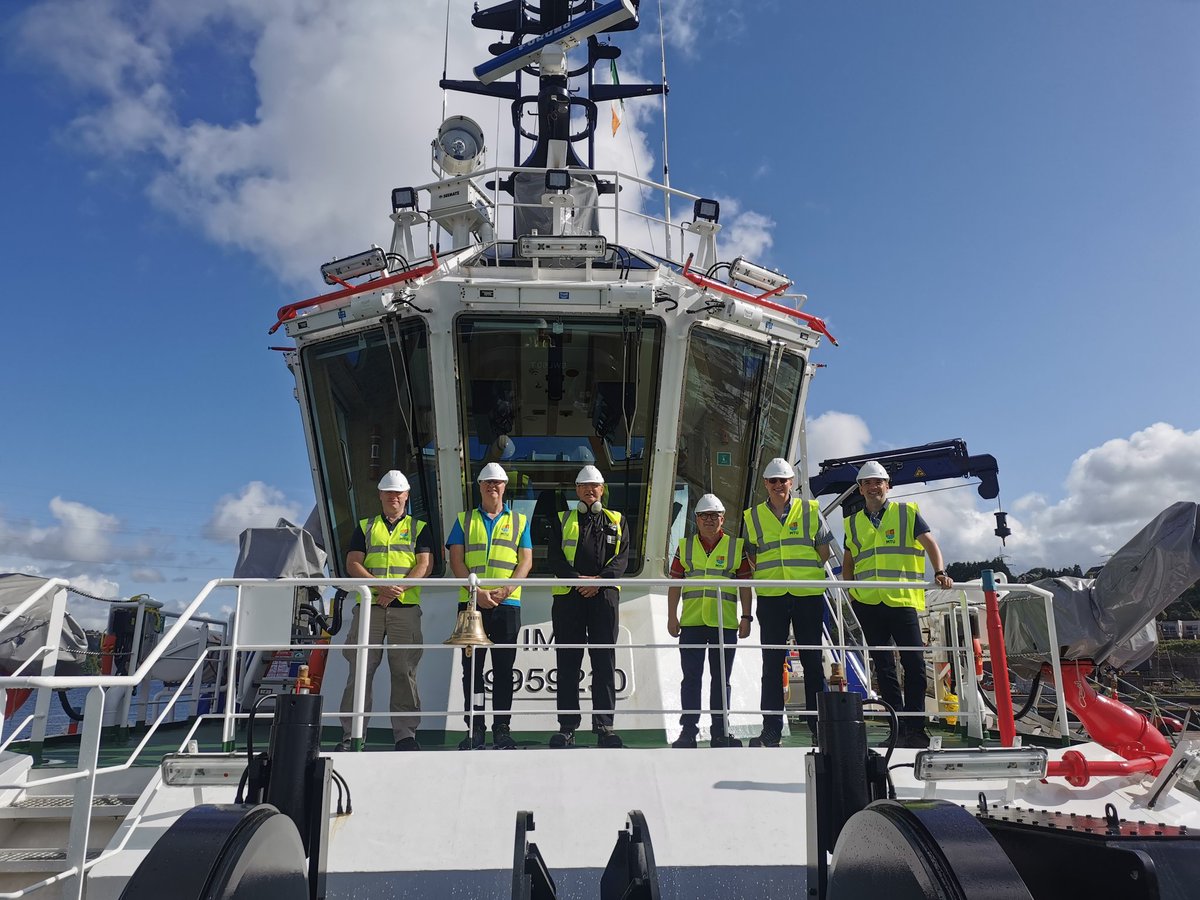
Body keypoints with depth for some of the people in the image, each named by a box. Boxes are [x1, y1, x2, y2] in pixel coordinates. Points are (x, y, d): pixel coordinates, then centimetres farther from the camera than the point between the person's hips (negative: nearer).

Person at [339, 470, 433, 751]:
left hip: (405, 608, -1)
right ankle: (351, 735, 8)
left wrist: (396, 589, -14)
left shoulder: (419, 528, 13)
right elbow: (352, 564, 5)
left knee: (404, 672, -1)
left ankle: (405, 735, 5)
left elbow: (425, 565, 1)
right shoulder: (366, 527, 16)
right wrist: (380, 587, -12)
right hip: (369, 606, 1)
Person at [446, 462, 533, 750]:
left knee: (504, 668, 3)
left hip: (507, 604, 0)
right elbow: (456, 560, 3)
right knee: (472, 667, 3)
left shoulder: (519, 520, 12)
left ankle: (502, 728, 10)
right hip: (471, 602, 0)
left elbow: (526, 561, 4)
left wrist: (505, 590, -12)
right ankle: (475, 729, 10)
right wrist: (477, 591, -12)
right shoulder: (465, 520, 12)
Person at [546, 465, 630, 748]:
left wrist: (599, 580, -13)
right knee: (568, 663, 1)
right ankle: (567, 727, 7)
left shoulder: (617, 521, 17)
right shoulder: (563, 520, 15)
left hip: (604, 595, 0)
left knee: (605, 662, -2)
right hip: (568, 596, 0)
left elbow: (622, 557, 4)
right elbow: (555, 557, 3)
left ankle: (604, 726, 3)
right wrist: (577, 579, -14)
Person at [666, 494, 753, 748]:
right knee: (691, 677, 2)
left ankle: (719, 732, 16)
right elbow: (674, 584, 9)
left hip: (725, 623, 0)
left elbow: (745, 585, 6)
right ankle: (688, 730, 8)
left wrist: (746, 617, 1)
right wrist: (672, 617, 3)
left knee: (721, 679, 8)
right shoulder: (685, 546, 9)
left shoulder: (736, 546, 7)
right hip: (691, 622, 0)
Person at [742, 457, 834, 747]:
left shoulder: (809, 511, 5)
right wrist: (771, 573, 2)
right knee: (772, 663, 3)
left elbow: (824, 551, 8)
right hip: (770, 596, 1)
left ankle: (819, 726, 14)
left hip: (808, 593, -1)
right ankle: (771, 731, 8)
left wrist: (803, 571, 2)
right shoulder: (753, 516, 8)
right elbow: (751, 556, 13)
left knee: (812, 660, 5)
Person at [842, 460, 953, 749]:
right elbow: (848, 562, 23)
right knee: (884, 668, 5)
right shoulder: (853, 523, 15)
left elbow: (930, 543, -3)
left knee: (915, 664, -6)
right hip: (867, 604, 3)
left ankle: (916, 728, 5)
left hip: (902, 599, -3)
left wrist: (940, 572, -21)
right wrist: (850, 592, 11)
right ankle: (900, 729, 13)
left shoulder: (907, 512, 6)